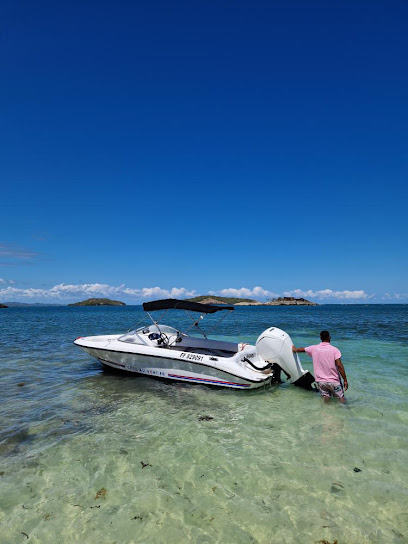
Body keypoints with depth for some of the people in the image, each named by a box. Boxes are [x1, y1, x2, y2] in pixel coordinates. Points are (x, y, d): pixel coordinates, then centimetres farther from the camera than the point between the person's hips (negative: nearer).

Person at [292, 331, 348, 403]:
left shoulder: (314, 348, 0)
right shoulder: (334, 350, -8)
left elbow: (300, 349, 15)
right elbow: (339, 366, -12)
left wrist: (294, 349, 36)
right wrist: (345, 380, -5)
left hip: (320, 380, 2)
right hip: (333, 381, -2)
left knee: (325, 394, 21)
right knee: (341, 397, 12)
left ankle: (325, 395, -3)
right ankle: (341, 397, -12)